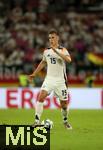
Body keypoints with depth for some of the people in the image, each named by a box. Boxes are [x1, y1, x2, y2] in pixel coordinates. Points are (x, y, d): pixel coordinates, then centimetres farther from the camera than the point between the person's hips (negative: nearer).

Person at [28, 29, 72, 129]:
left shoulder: (63, 50, -4)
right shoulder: (46, 51, 7)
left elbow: (68, 60, -25)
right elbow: (43, 63, 25)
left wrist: (56, 51, -31)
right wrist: (34, 74, 25)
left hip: (60, 80, -2)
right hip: (49, 79, 2)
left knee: (64, 103, 4)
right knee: (41, 96, -20)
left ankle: (65, 121, 30)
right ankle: (37, 121, -18)